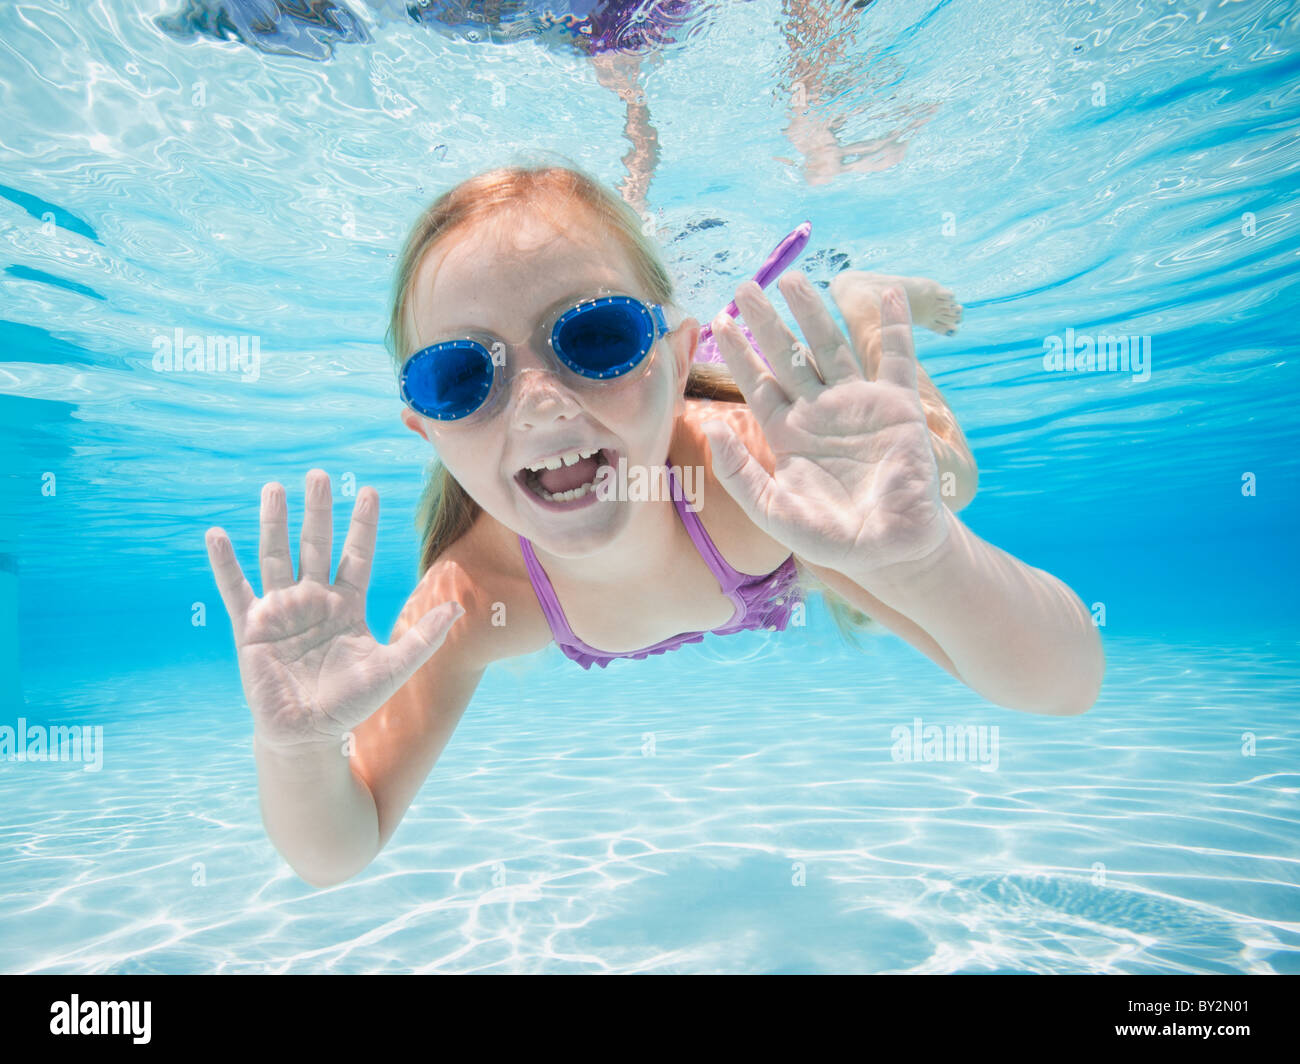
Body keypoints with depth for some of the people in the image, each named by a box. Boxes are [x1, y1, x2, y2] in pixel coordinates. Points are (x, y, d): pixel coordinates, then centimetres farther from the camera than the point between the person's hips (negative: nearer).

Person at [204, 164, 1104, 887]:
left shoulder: (748, 470, -48)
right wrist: (297, 748, -50)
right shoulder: (471, 603, -38)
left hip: (784, 535, -1)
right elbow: (334, 855, -27)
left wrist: (913, 557, -69)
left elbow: (1069, 685, -47)